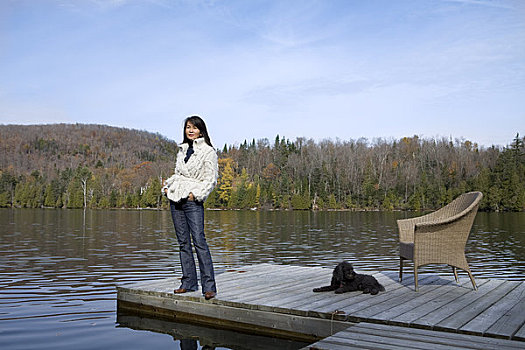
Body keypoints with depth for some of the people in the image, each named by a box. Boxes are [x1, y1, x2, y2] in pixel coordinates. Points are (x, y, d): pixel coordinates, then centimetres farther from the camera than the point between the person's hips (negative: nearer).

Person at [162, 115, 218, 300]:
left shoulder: (208, 151, -3)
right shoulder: (182, 150, 17)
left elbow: (211, 179, -7)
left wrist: (196, 194, -14)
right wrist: (168, 187, 9)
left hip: (193, 201, -6)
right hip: (175, 199, 6)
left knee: (199, 241, -12)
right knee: (183, 242, 8)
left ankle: (209, 286, -10)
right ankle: (189, 282, 15)